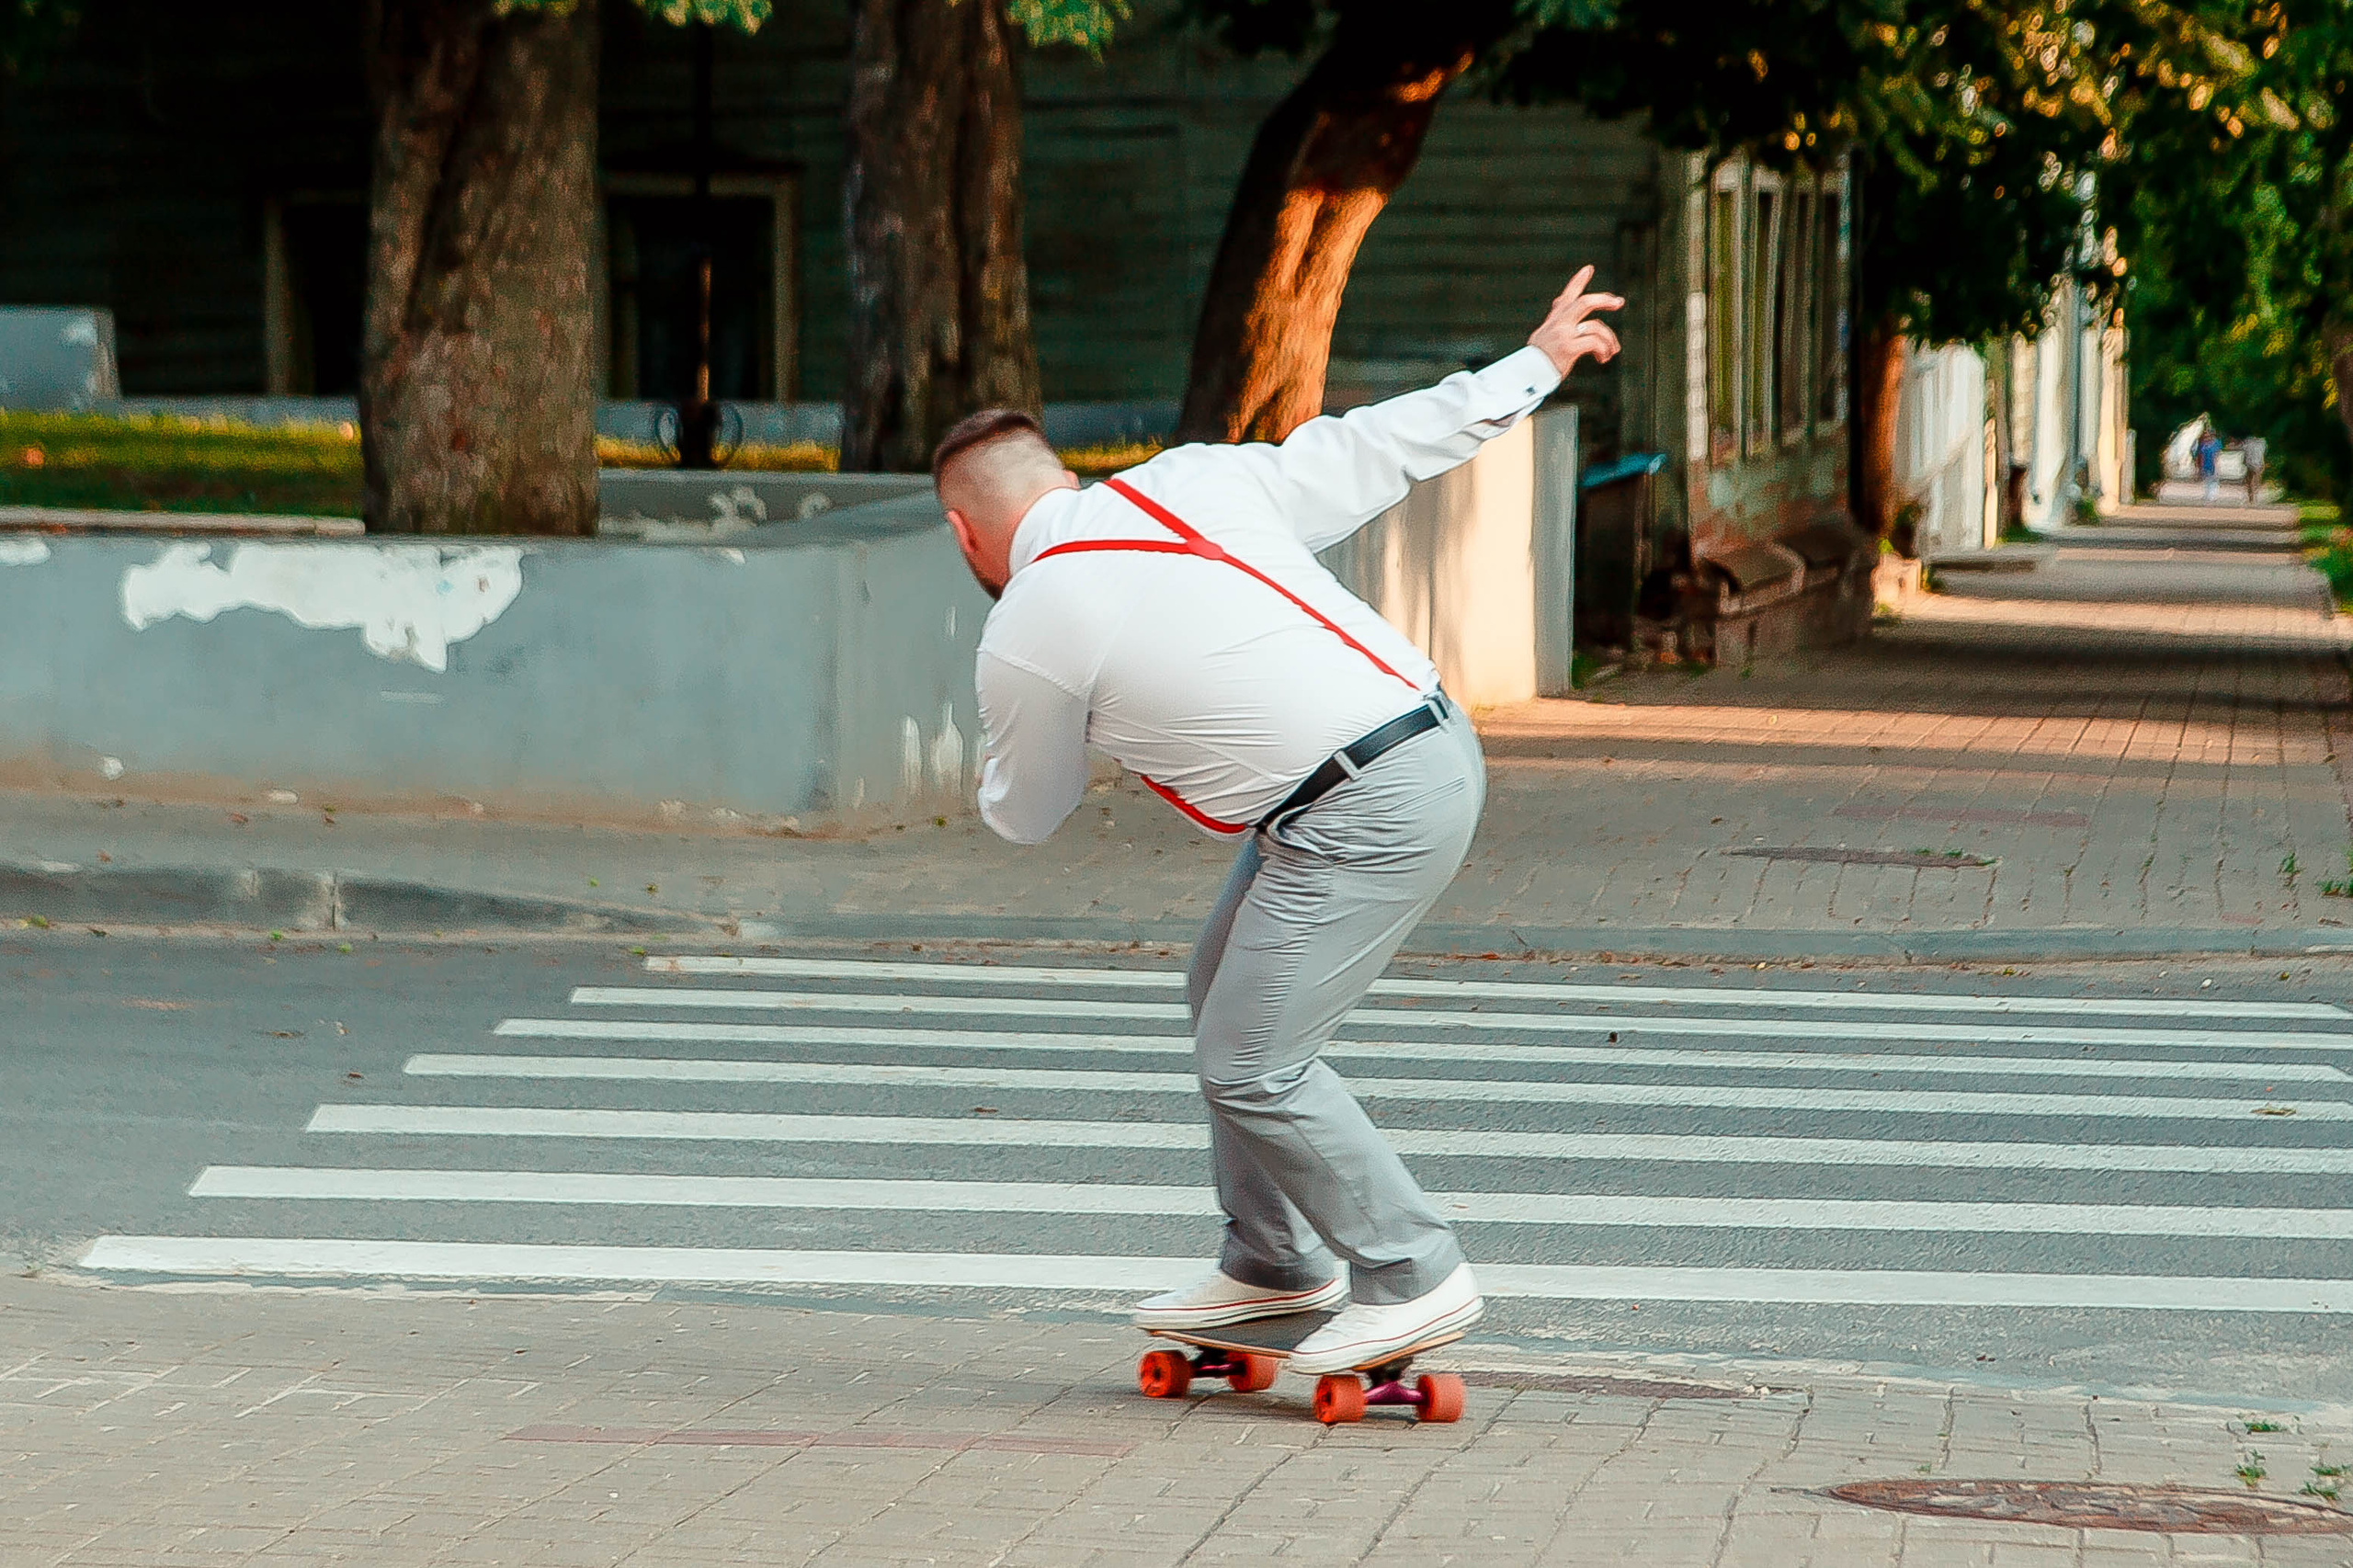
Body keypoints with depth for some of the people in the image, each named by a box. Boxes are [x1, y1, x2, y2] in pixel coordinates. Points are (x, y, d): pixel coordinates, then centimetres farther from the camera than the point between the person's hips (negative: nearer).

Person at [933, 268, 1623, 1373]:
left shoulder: (1025, 638, -6)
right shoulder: (1188, 479, 9)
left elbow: (1023, 817, 11)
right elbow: (1375, 449, 14)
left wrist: (1002, 756, 36)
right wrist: (1534, 364, 26)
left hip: (1365, 816, -9)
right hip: (1429, 734, 9)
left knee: (1251, 1065, -4)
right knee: (1223, 995, 19)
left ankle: (1414, 1279, 3)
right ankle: (1272, 1267, 27)